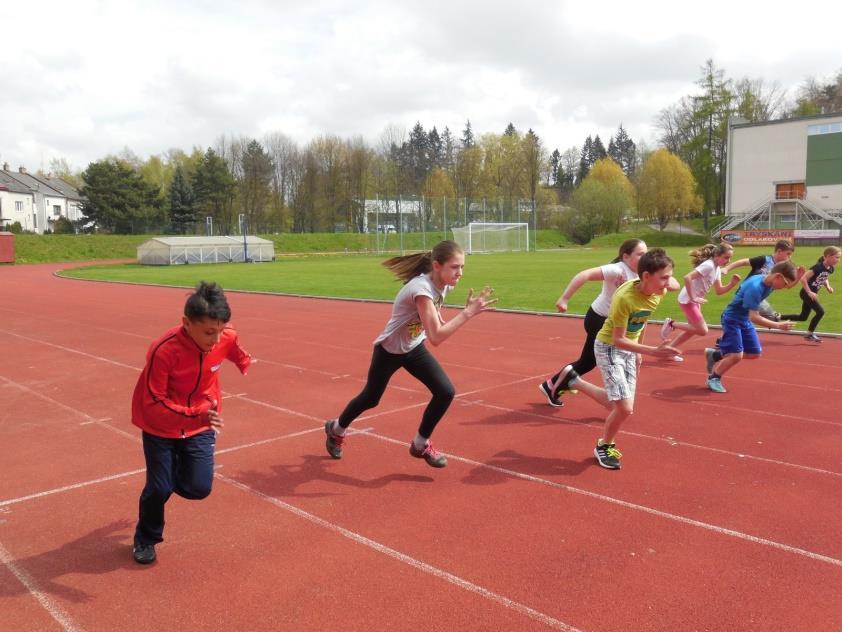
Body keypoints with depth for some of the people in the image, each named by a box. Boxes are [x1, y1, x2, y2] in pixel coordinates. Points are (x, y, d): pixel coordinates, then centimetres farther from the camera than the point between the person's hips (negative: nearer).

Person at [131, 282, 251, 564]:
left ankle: (176, 470, 31)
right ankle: (146, 539, 28)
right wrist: (197, 415, -43)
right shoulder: (164, 350, -33)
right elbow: (153, 403, -30)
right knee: (160, 488, -4)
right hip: (161, 427, -3)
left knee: (199, 488, -5)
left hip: (201, 426, 3)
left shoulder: (226, 338, -20)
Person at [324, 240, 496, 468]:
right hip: (389, 351, -6)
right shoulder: (422, 289, -36)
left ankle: (420, 444, 12)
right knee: (370, 399, 15)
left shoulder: (443, 285, -11)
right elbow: (436, 337, -42)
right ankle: (336, 429, 46)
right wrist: (468, 313, -43)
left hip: (414, 348, 6)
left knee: (446, 392, -9)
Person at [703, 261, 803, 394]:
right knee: (736, 355, -16)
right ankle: (713, 378, 7)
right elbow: (754, 317, -34)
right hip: (732, 319, -9)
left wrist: (797, 277, -4)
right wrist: (779, 325, -36)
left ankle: (716, 355, 25)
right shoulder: (755, 288, -31)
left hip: (745, 320, 9)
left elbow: (789, 285, 17)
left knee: (754, 353, 11)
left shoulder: (769, 281, -6)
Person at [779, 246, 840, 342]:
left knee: (803, 317, 12)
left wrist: (828, 287, 3)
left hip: (812, 294, 9)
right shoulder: (818, 267, -23)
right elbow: (803, 279, -25)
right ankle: (810, 334, -1)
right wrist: (809, 292, -25)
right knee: (820, 311, -15)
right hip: (806, 293, -9)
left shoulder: (831, 269, 2)